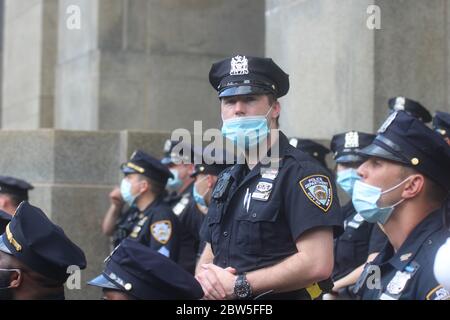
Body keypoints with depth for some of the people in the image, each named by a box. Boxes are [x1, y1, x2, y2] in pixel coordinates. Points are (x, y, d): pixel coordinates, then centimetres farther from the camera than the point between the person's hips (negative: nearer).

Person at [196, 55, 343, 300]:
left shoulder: (300, 172, -11)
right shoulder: (227, 179, 15)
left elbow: (317, 264, -20)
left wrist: (239, 285, -17)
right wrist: (206, 274, -6)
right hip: (223, 299, 7)